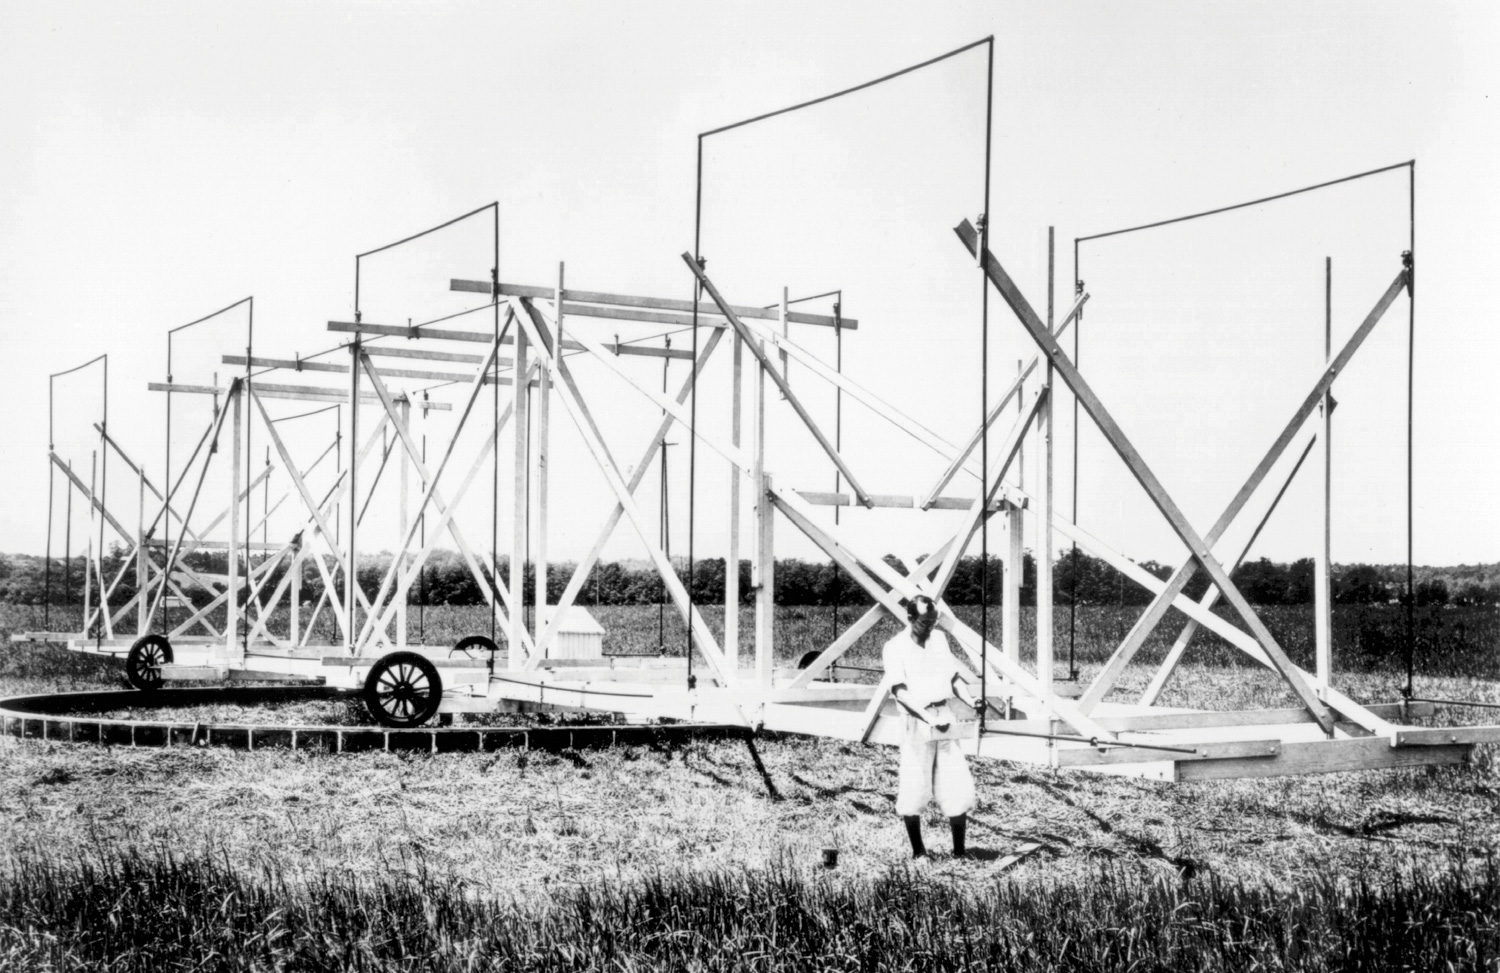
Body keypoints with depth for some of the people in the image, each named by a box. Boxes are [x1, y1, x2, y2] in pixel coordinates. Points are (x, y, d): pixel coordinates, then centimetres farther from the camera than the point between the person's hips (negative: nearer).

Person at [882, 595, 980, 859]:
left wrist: (970, 700, -4)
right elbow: (900, 691, -16)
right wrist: (928, 717, -27)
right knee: (913, 791, -2)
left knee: (958, 787, 3)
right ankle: (918, 851, 13)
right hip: (916, 722, -5)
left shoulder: (939, 639, 12)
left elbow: (954, 677, 16)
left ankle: (960, 851, 13)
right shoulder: (895, 648, -7)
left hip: (945, 720, 5)